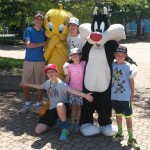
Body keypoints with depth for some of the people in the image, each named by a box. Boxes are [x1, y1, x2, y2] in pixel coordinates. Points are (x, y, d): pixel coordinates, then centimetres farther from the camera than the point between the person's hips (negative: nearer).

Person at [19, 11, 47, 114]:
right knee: (25, 84, 1)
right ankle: (27, 104, 17)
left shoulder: (44, 32, 7)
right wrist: (42, 44, -9)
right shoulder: (28, 30, -1)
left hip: (40, 61, 1)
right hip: (28, 60, -1)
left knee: (40, 84, 3)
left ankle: (38, 105, 17)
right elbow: (28, 44, -13)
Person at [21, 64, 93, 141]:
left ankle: (65, 129, -26)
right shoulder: (47, 83, 5)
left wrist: (85, 95, -48)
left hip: (63, 108, -6)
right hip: (52, 109, 6)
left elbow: (72, 90, -33)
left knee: (59, 105, -46)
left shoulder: (61, 84, -17)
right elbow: (40, 86, 28)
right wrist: (28, 84, 37)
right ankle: (55, 121, 23)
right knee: (38, 130, -5)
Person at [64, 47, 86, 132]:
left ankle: (77, 123, 14)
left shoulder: (84, 64, -4)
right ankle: (72, 123, 16)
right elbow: (67, 78, 8)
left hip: (81, 89, -2)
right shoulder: (70, 66, 3)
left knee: (79, 107, 5)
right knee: (73, 107, 8)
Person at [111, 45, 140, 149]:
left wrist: (132, 94, -5)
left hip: (125, 96, -4)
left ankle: (131, 138, 13)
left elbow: (131, 81, -5)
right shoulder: (112, 65, 0)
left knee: (128, 116, 2)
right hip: (114, 95, 4)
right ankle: (120, 134, 33)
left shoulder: (128, 66, -9)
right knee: (118, 114, 17)